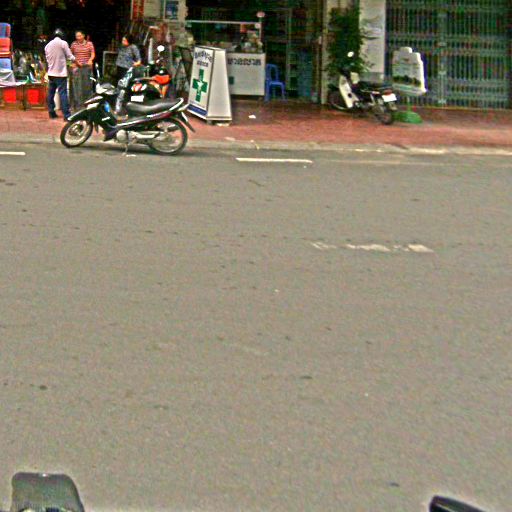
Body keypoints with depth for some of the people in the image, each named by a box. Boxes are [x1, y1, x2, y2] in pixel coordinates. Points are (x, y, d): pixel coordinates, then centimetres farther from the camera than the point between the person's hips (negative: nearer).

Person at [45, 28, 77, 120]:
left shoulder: (48, 45, 11)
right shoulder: (63, 43, -7)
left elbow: (47, 59, 16)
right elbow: (70, 56, -5)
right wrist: (77, 63, 9)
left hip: (51, 73, 6)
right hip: (61, 73, -6)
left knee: (51, 93, 13)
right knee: (63, 93, -9)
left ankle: (51, 113, 16)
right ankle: (66, 114, -13)